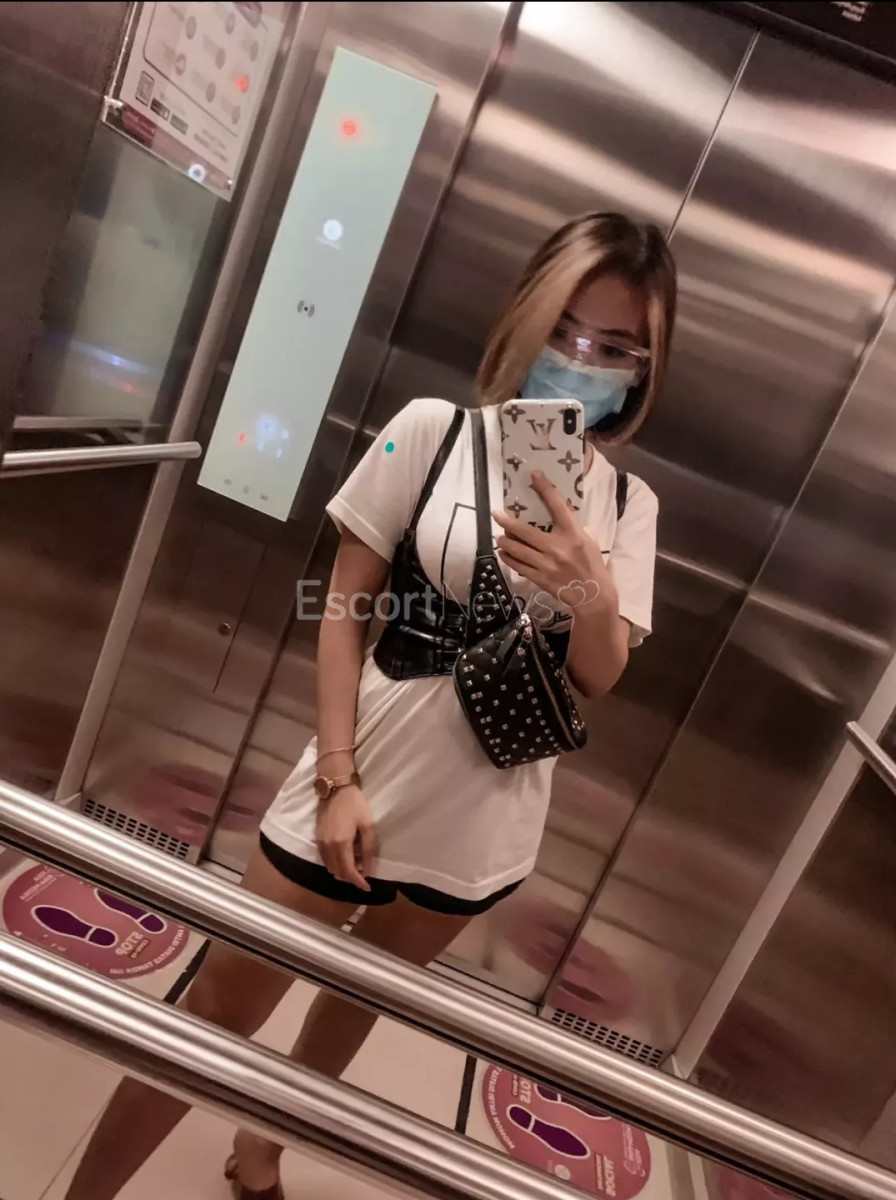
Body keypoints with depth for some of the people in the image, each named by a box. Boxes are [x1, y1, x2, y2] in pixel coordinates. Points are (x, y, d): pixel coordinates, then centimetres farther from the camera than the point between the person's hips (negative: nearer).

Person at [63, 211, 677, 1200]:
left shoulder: (629, 505, -1)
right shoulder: (434, 429, -9)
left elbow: (599, 677, -1)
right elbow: (346, 609, -8)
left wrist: (595, 596, -22)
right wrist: (338, 778, -12)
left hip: (482, 822, 4)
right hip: (363, 787, -3)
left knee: (361, 999, 25)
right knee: (220, 1008, 8)